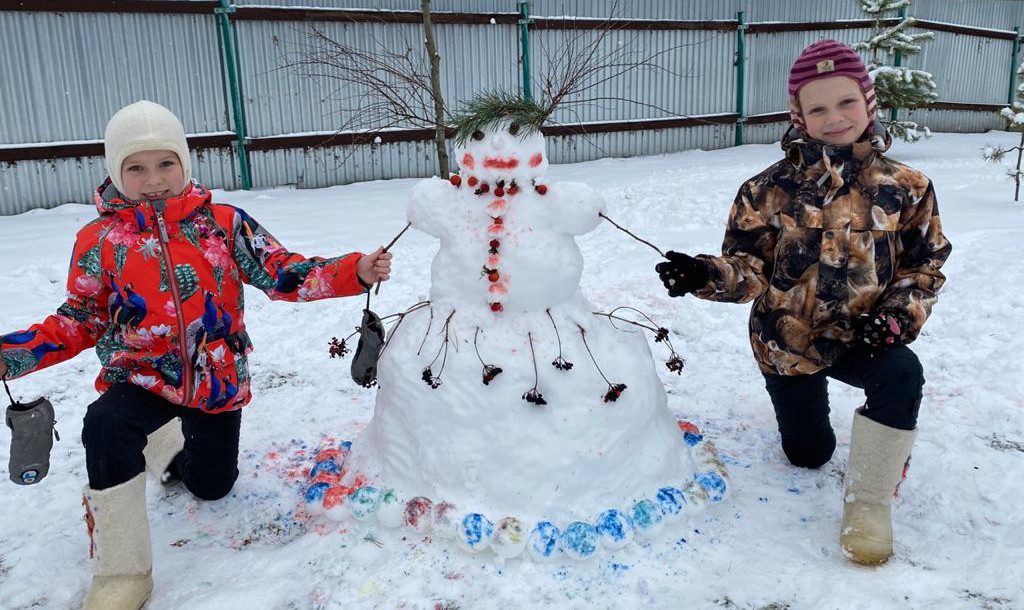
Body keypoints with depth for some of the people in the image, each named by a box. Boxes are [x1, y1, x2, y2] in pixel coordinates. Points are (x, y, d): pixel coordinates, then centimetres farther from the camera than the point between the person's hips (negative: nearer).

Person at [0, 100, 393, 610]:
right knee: (106, 427, -36)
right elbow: (80, 321, 2)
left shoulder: (223, 222, -7)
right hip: (144, 377, -1)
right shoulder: (100, 240, -6)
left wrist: (356, 272, -23)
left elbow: (284, 274, -9)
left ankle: (176, 442, 53)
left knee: (212, 487, 16)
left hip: (218, 380, 2)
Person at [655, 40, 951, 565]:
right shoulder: (771, 188, -10)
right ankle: (810, 399, 51)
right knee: (807, 454, 13)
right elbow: (750, 267, -10)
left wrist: (899, 315, -15)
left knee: (902, 374, -35)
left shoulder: (904, 188, -5)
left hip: (861, 337, 0)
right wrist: (708, 275, -31)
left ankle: (868, 501, -16)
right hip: (787, 340, 0)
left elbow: (926, 264, 3)